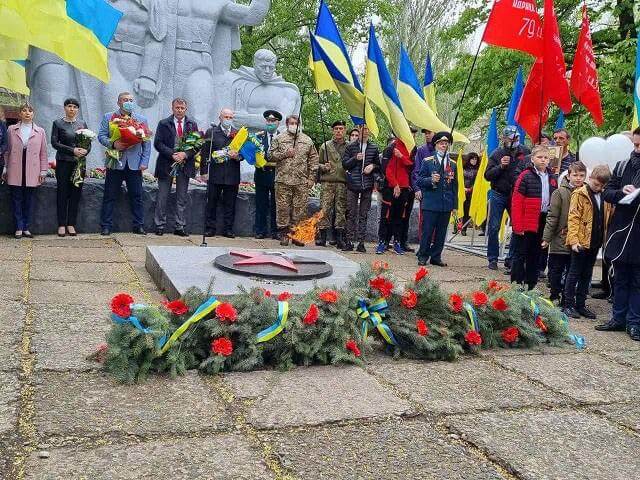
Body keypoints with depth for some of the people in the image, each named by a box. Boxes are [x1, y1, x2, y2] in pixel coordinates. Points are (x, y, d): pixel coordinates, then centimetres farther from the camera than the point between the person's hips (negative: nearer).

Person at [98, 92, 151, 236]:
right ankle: (106, 226, 8)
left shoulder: (141, 120, 11)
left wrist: (144, 162, -1)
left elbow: (147, 143, 8)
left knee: (136, 197, 4)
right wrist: (112, 144, -18)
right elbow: (101, 136, 2)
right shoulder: (108, 117, 8)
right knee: (109, 197, 2)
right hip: (115, 163, -1)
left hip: (134, 164, 1)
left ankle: (139, 226, 12)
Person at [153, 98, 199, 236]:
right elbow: (158, 143, -4)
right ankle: (160, 226, 12)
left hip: (185, 165, 2)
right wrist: (172, 154, -16)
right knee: (162, 197, 3)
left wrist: (185, 154, -13)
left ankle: (180, 227, 12)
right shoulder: (163, 123, 2)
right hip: (166, 165, -2)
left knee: (182, 198, 5)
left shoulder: (192, 124, 7)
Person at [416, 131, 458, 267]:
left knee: (441, 233, 7)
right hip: (430, 203, -3)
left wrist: (454, 205, 11)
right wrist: (431, 180, -19)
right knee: (427, 231, -2)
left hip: (446, 205, 4)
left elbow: (455, 186, 15)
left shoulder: (453, 164, 13)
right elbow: (419, 181, 0)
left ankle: (436, 257, 16)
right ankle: (423, 256, 10)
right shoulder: (427, 161, 3)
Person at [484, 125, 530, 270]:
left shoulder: (524, 152, 1)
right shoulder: (496, 154, -3)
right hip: (498, 195, -1)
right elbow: (487, 176, -5)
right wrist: (500, 166, -18)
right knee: (494, 228, 1)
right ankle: (493, 259, 12)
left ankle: (512, 259, 15)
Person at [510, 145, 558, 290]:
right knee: (521, 254, 2)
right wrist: (518, 226, -16)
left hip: (544, 222, 6)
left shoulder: (553, 178, 9)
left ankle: (531, 286, 24)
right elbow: (516, 202, -12)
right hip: (527, 223, -6)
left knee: (536, 255, 14)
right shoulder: (526, 176, -9)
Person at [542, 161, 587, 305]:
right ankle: (554, 298, 19)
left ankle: (566, 301, 22)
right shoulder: (560, 193, -7)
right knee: (556, 271, 7)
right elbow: (552, 217, -8)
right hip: (560, 240, -3)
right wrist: (546, 238, -11)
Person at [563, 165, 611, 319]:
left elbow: (606, 218, 16)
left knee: (586, 275, 12)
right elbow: (573, 218, -12)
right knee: (574, 273, 2)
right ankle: (569, 305, 9)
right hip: (581, 242, -6)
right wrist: (574, 240, -19)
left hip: (595, 242, 6)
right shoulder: (580, 194, -8)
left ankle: (580, 305, 19)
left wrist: (604, 238, 5)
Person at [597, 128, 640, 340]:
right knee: (620, 279, 11)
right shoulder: (622, 166, 8)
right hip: (620, 231, 3)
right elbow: (607, 192, 6)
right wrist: (622, 192, -14)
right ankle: (618, 318, 21)